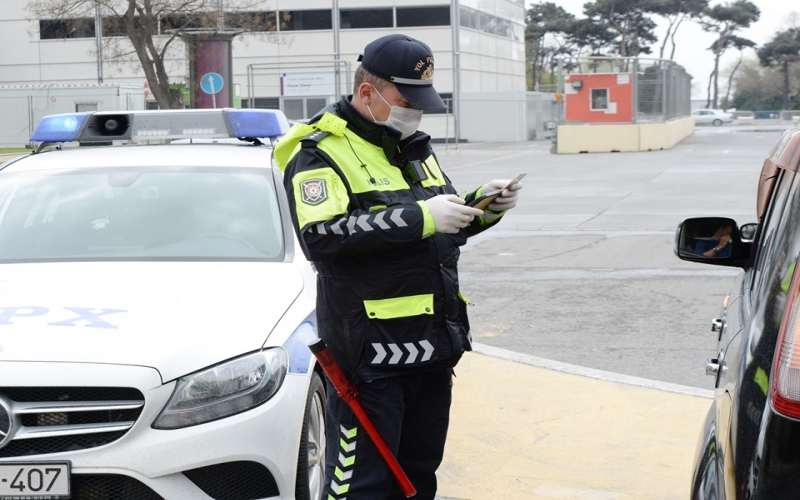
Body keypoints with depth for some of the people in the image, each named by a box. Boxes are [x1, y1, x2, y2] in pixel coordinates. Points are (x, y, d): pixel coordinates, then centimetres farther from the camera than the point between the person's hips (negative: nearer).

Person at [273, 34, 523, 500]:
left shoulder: (415, 146, 16)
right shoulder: (321, 151, -10)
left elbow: (444, 229, 24)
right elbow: (322, 236, -26)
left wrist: (482, 207, 3)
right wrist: (420, 217, -26)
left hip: (433, 346, 8)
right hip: (370, 353, -8)